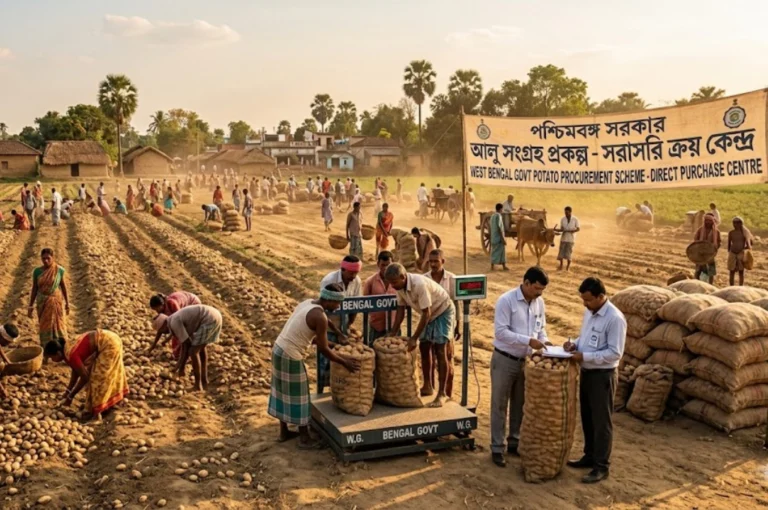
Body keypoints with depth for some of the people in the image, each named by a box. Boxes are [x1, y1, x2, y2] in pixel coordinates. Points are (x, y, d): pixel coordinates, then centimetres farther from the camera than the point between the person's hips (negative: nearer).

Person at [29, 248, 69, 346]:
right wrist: (30, 306, 3)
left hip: (56, 302, -1)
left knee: (58, 325, 2)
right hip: (43, 303, 1)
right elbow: (34, 289, 2)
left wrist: (67, 303, 3)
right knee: (44, 326, 8)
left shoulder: (59, 270, -7)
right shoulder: (37, 271, -4)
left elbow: (64, 287, 1)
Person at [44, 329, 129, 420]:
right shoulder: (66, 349, 3)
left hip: (109, 344, -10)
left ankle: (96, 412, 1)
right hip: (109, 340, 10)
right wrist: (68, 390, 16)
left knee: (98, 377, -5)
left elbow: (85, 377, -15)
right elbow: (76, 371, 15)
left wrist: (70, 397, -7)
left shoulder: (71, 355, -23)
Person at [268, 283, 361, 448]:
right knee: (298, 395, 4)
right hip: (291, 357, -9)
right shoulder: (320, 317, -21)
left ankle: (284, 432, 33)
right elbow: (323, 350, -15)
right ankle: (305, 439, 16)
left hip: (279, 349, 9)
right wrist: (345, 362, -5)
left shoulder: (308, 303, 7)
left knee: (284, 392, 20)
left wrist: (325, 342, 21)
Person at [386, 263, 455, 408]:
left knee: (440, 352, -11)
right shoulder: (400, 286, -11)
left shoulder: (420, 284, -35)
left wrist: (414, 338, -28)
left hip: (443, 311, -8)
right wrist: (392, 334, -2)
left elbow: (426, 314, -31)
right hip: (429, 314, 8)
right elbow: (400, 310, 1)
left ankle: (442, 393, -7)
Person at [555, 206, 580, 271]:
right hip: (563, 238, 2)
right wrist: (556, 229, -15)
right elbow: (561, 229, 4)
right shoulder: (563, 219, 1)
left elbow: (578, 229, -4)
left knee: (569, 252, 0)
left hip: (571, 239, -2)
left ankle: (568, 266, 14)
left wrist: (571, 231, -19)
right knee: (561, 252, 0)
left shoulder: (575, 219, -7)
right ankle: (561, 266, 12)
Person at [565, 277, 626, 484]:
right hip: (586, 372, 8)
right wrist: (575, 344, -3)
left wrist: (585, 356, -24)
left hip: (603, 376, -8)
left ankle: (601, 467, 13)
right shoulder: (589, 312, 5)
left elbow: (615, 353, -23)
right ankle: (590, 456, 33)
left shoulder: (615, 319, -22)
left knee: (601, 421, 2)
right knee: (587, 418, 18)